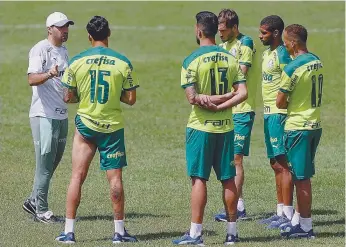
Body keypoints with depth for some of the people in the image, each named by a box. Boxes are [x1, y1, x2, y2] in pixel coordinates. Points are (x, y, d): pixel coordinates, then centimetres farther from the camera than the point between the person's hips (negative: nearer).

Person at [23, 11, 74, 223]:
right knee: (45, 163, -7)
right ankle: (41, 210, -1)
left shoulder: (64, 51, 15)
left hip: (62, 114, 8)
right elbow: (32, 79, -25)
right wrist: (49, 74, -42)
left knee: (54, 162, 13)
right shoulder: (40, 50, -11)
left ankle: (34, 202, 24)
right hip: (44, 115, -8)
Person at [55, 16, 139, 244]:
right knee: (115, 178, 5)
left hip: (86, 124, 0)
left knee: (77, 176, 5)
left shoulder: (77, 61, -6)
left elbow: (68, 97, -1)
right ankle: (119, 231, 8)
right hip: (113, 126, 0)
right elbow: (131, 99, -3)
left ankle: (69, 231, 2)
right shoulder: (122, 63, -7)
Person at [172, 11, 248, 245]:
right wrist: (221, 105, -7)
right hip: (225, 127, 4)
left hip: (201, 127, -4)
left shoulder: (192, 60, -10)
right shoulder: (230, 59, 4)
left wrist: (207, 99, -5)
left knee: (199, 179, -2)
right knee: (228, 180, 9)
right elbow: (243, 93, -3)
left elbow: (192, 97, -18)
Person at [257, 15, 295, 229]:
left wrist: (282, 108, -22)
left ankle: (288, 214, -7)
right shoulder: (267, 53, 16)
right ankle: (281, 211, 16)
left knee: (282, 163, -8)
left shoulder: (283, 55, -13)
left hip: (279, 113, -10)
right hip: (269, 113, 10)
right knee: (275, 164, 12)